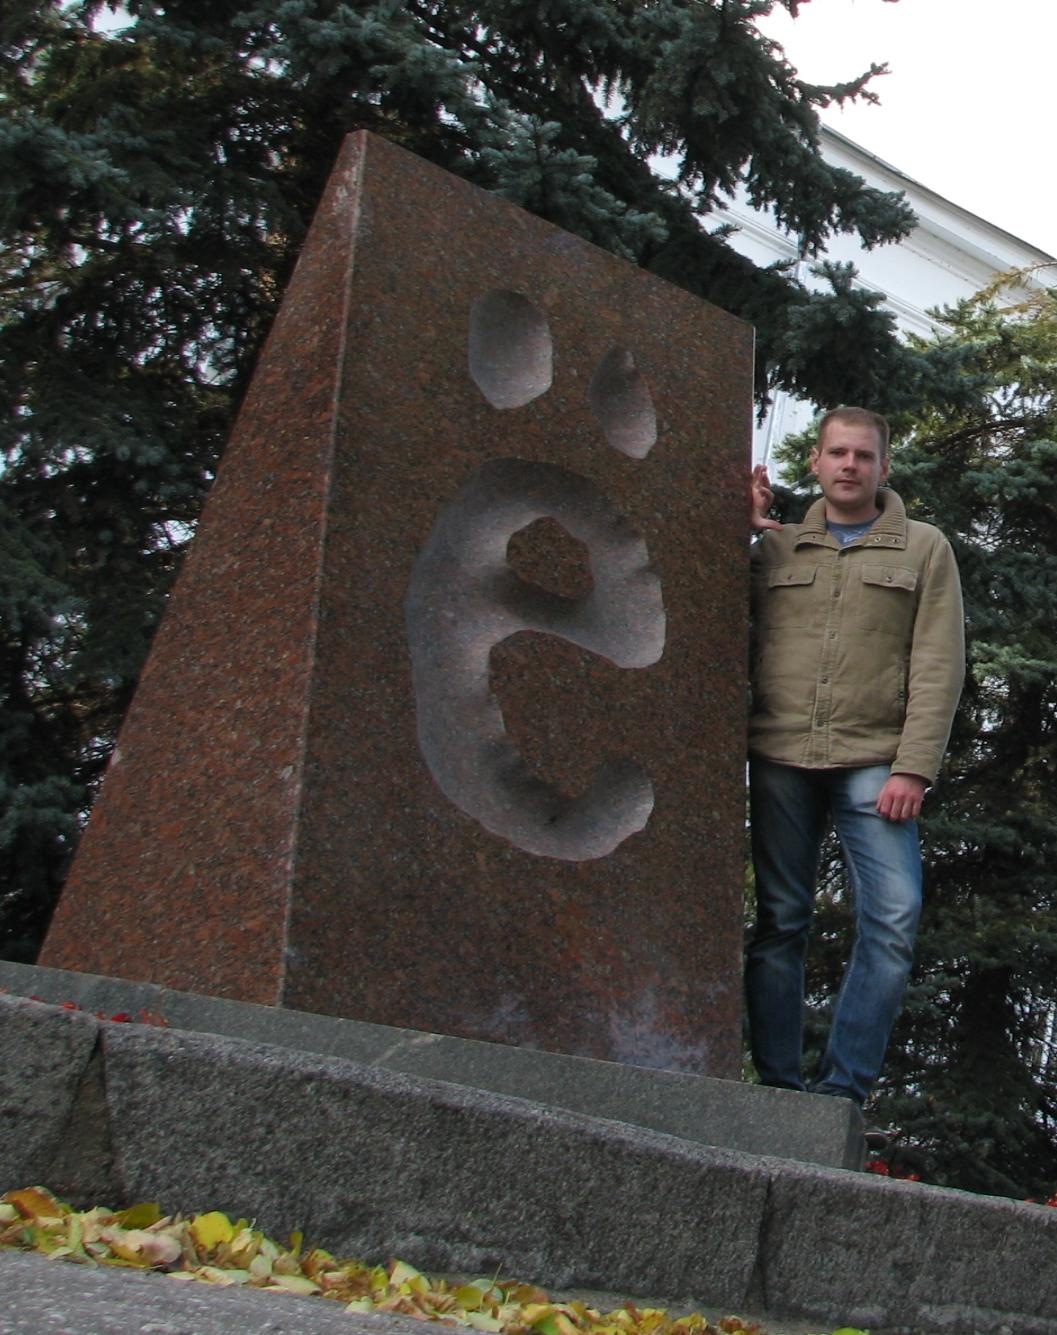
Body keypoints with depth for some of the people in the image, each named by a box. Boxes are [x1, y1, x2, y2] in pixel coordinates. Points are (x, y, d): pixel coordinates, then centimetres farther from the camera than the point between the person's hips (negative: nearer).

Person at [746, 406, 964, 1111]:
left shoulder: (924, 548, 9)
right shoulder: (774, 547, 16)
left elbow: (938, 667, 1)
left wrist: (914, 768, -10)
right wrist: (744, 526, 5)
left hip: (873, 762, -2)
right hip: (780, 759, 2)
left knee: (895, 917, -12)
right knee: (780, 921, 3)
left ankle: (842, 1090, -2)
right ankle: (778, 1085, 10)